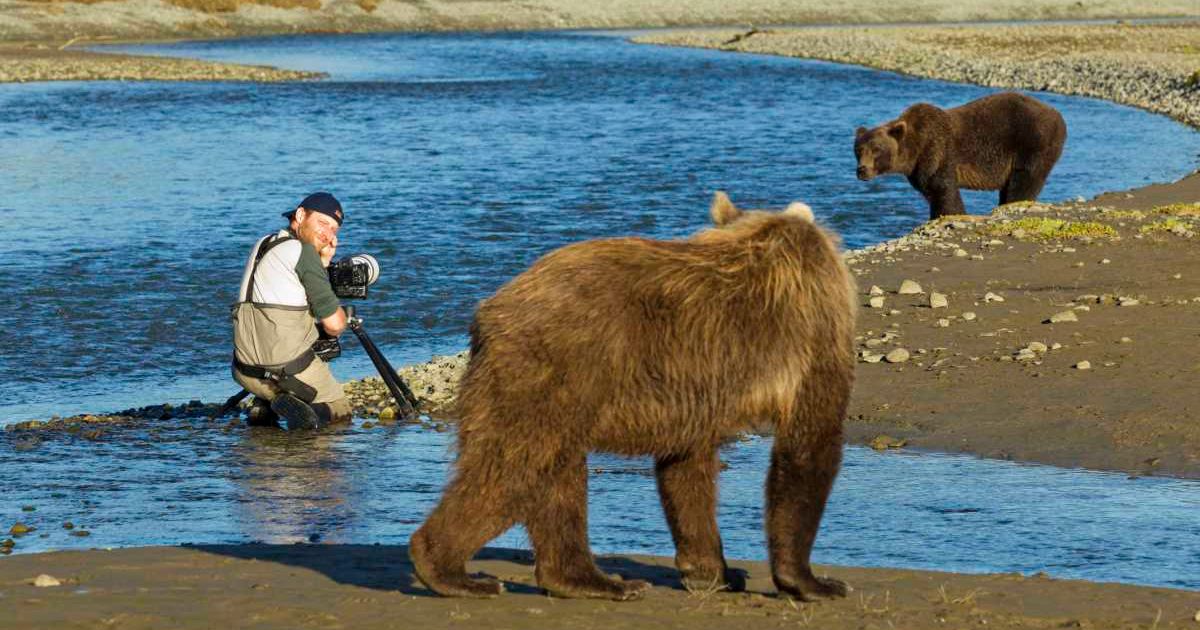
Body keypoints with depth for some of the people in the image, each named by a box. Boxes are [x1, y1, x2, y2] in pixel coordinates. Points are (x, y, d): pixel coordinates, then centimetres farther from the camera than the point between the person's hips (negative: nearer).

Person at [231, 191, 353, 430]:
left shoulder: (263, 245, 13)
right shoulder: (304, 252, -11)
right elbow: (334, 325, -12)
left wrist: (323, 261, 13)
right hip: (291, 372, -6)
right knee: (340, 410, 19)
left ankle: (264, 406, 14)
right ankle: (303, 410, -12)